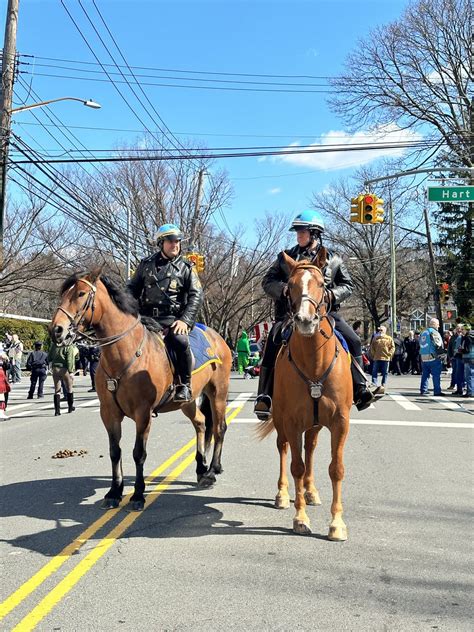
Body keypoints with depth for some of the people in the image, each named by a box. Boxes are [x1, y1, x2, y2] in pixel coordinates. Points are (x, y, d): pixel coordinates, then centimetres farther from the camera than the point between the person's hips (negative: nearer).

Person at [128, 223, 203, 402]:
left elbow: (196, 295, -1)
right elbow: (132, 289, 18)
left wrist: (185, 320, -16)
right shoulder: (146, 264, 14)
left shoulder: (186, 267, 7)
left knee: (180, 341, -32)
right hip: (146, 317, 4)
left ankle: (184, 386, -16)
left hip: (172, 318, -3)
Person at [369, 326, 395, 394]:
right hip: (376, 358, 1)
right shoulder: (375, 338, 10)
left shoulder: (389, 338, 5)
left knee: (385, 373, 4)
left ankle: (383, 385, 11)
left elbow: (392, 347, 4)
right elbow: (372, 347, 12)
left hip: (386, 358, -1)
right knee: (374, 372, -2)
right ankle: (374, 384, -2)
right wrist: (373, 354, 0)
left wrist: (389, 354, -7)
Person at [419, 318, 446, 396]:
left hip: (423, 357, 8)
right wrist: (441, 352, -1)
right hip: (433, 357, -8)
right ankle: (437, 391, -3)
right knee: (436, 375, -3)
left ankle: (423, 390, 16)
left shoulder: (423, 333, 15)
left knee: (425, 374, 14)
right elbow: (439, 344, -15)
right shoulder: (434, 332, -10)